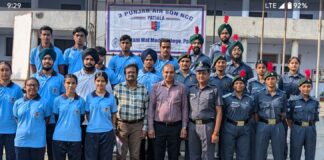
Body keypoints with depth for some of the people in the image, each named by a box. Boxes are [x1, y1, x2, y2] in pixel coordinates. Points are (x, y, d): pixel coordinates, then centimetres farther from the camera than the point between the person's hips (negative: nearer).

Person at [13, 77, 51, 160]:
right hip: (21, 141, 3)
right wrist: (23, 129, 8)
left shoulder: (43, 102, -3)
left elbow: (47, 119, 3)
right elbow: (17, 120, 15)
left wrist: (38, 130, 1)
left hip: (38, 142, -2)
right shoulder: (18, 103, 5)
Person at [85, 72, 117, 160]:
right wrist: (94, 123, -1)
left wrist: (112, 127, 2)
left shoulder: (111, 97, 1)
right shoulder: (89, 96, 2)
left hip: (107, 132, 0)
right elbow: (87, 114, 6)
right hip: (91, 132, 1)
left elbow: (114, 115, 6)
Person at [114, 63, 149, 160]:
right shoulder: (118, 88, 1)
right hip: (121, 125, -1)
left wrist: (145, 128, 1)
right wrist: (114, 125, -4)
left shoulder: (143, 90, 4)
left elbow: (146, 110, 5)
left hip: (137, 126, 1)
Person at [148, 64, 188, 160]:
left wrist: (184, 127, -1)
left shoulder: (181, 88, 1)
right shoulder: (156, 87, 1)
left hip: (175, 127, 0)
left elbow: (184, 108, 3)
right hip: (159, 126, 0)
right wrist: (150, 127, -3)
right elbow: (151, 108, 1)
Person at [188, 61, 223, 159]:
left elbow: (219, 112, -3)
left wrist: (216, 132, -10)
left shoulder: (214, 90, 1)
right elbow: (187, 110, 13)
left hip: (207, 126, -3)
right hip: (192, 126, 4)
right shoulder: (191, 90, 12)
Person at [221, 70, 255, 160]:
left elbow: (252, 114, 17)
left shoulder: (250, 99, 8)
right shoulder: (226, 98, -2)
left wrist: (245, 122, 7)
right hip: (229, 129, -3)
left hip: (245, 130, 3)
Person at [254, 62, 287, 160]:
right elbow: (255, 113, 2)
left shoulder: (282, 95, 4)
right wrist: (260, 124, -2)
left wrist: (277, 122, 3)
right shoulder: (259, 95, 1)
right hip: (263, 126, -1)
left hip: (278, 127, 1)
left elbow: (283, 113, 8)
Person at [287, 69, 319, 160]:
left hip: (311, 131, 3)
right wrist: (293, 129, -3)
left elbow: (315, 119, 12)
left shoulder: (315, 102, 5)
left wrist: (310, 128, 6)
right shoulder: (293, 100, -5)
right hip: (297, 130, -3)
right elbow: (289, 118, -1)